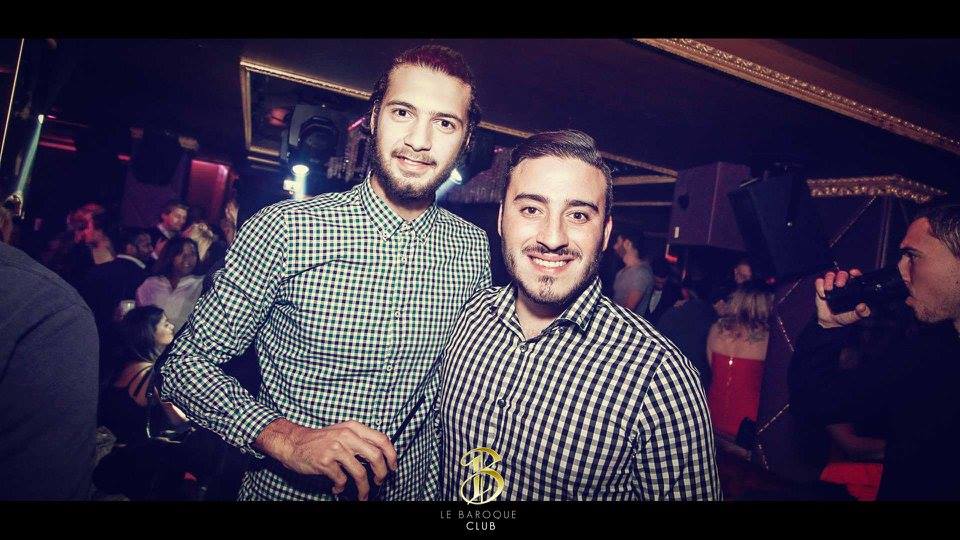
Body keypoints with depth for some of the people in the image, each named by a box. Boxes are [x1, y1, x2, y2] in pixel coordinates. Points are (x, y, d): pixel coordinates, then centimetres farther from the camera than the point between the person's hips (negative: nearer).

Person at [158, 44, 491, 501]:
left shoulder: (474, 247, -8)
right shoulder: (283, 229, -18)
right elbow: (185, 363, -12)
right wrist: (286, 439, -26)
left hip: (412, 487, 3)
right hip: (286, 487, -2)